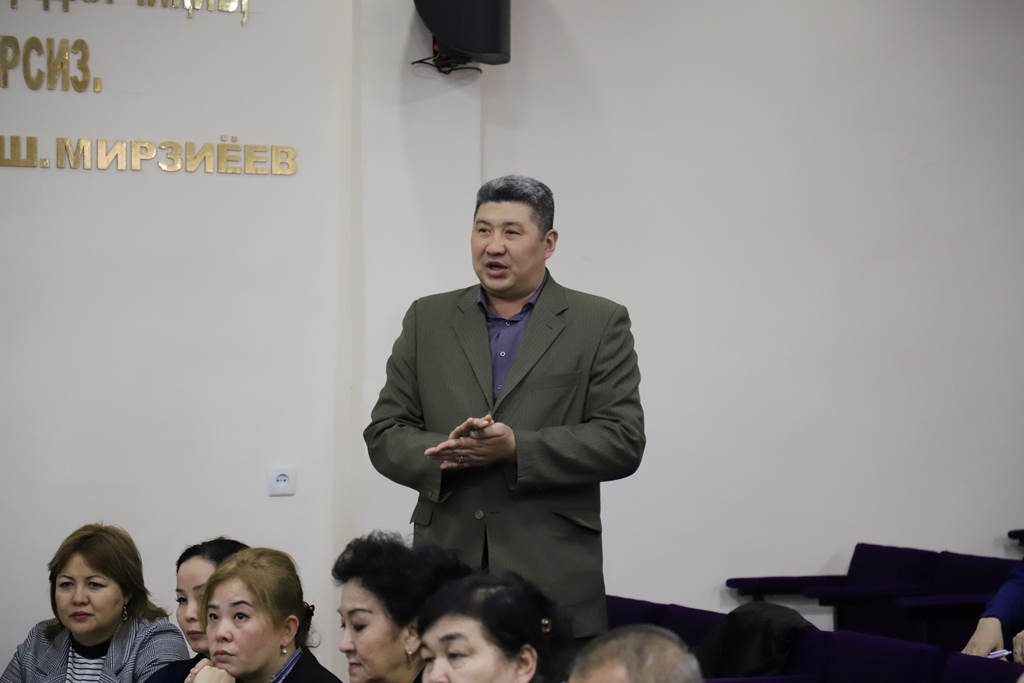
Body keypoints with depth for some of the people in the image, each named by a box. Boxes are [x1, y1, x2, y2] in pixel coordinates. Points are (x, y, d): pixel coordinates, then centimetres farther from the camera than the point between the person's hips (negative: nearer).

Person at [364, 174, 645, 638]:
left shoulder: (601, 324, 4)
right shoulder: (428, 320, 13)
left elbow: (622, 441, -4)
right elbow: (385, 434, 10)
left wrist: (516, 448, -17)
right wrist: (445, 452, -12)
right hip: (446, 566, 2)